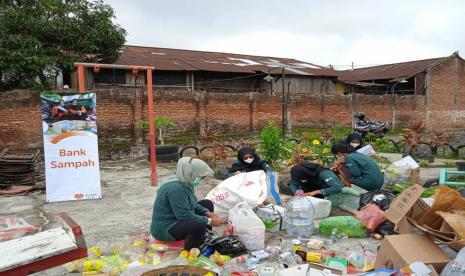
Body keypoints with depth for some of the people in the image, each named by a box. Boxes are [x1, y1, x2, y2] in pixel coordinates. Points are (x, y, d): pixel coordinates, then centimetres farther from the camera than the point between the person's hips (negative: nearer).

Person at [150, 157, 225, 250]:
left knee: (207, 204, 13)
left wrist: (208, 213, -1)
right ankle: (189, 250, -6)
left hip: (177, 220, 10)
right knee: (199, 225, -35)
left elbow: (193, 205, 15)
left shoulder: (186, 184, 1)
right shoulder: (176, 189, -28)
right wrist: (209, 221, -22)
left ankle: (205, 240, 16)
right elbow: (185, 215, -30)